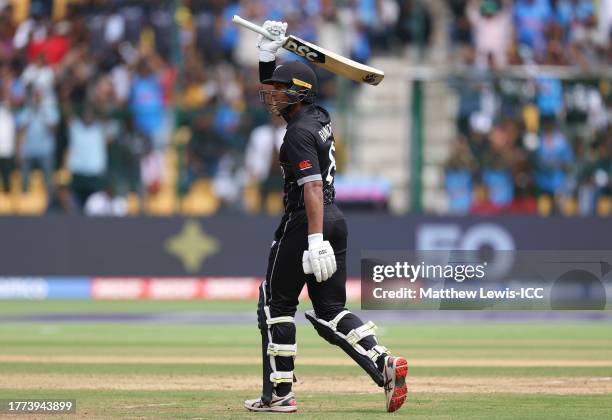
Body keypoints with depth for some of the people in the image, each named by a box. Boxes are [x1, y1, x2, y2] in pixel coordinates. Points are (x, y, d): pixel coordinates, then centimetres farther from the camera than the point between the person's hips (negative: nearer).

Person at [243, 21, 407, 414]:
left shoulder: (299, 134, -16)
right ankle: (383, 363, -12)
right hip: (336, 220, 9)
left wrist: (315, 241, -31)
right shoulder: (319, 116, 11)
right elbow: (270, 91, 26)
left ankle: (279, 393, 4)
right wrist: (269, 52, 12)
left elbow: (313, 188, -25)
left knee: (276, 303, 4)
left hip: (305, 223, -9)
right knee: (331, 309, 8)